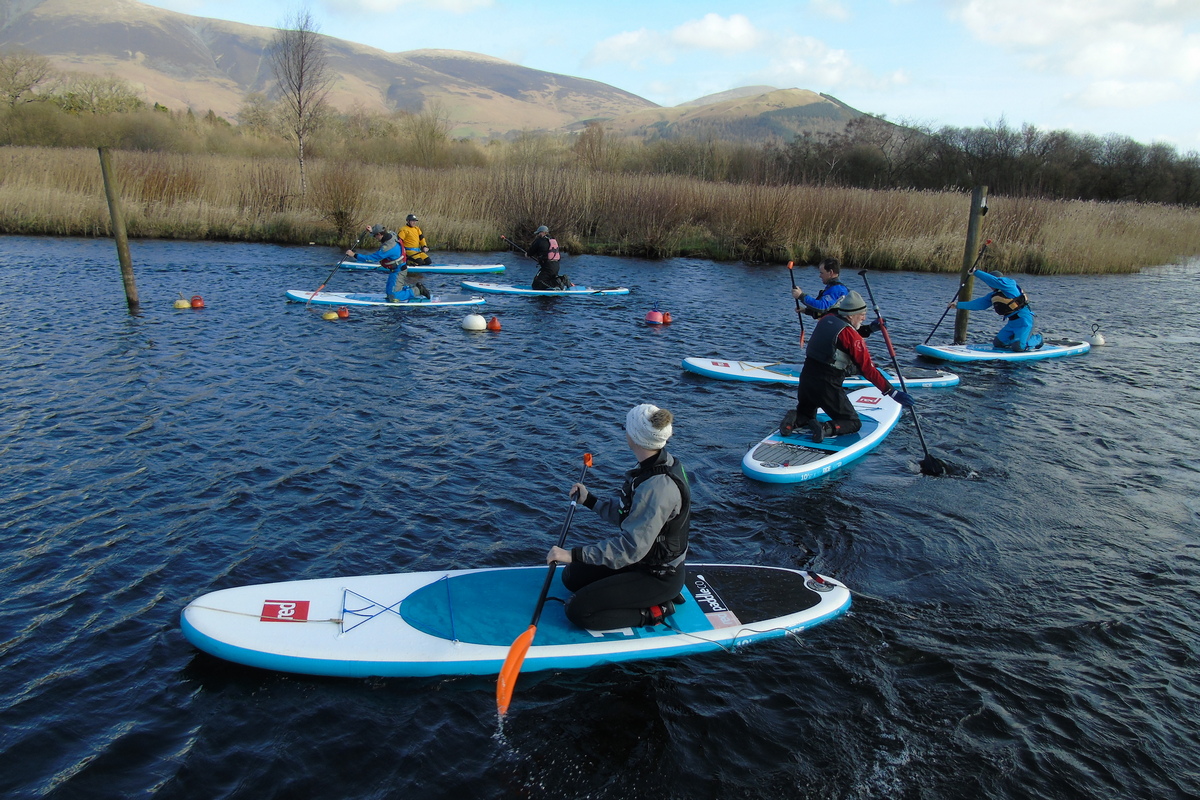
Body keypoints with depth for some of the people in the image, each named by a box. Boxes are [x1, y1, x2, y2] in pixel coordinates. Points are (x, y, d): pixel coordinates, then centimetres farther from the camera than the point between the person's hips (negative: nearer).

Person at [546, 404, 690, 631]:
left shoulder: (658, 487, -32)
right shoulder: (661, 462, -3)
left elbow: (631, 548, -32)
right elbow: (629, 514, 9)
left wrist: (574, 555, -30)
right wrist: (589, 500, 11)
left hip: (658, 577, -9)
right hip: (647, 558, 9)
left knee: (578, 611, -11)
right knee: (571, 576, 16)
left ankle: (655, 611, 0)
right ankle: (658, 596, 14)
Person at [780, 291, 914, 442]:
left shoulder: (826, 320, 5)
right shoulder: (851, 335, -13)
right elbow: (867, 369, -12)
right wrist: (893, 392, -9)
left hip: (806, 377, 6)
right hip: (827, 385, -6)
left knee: (806, 414, 29)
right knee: (853, 423, 10)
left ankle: (794, 420, -3)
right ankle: (826, 429, -17)